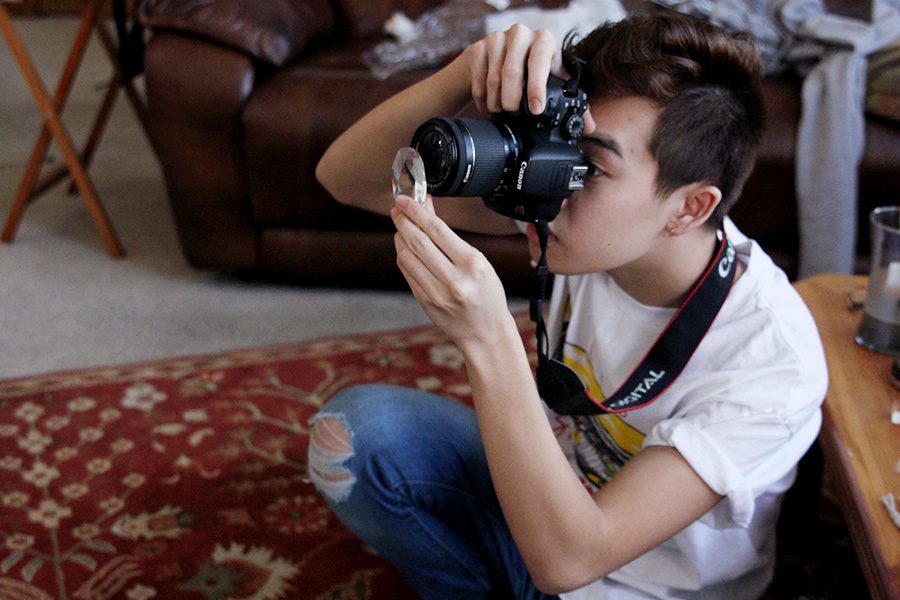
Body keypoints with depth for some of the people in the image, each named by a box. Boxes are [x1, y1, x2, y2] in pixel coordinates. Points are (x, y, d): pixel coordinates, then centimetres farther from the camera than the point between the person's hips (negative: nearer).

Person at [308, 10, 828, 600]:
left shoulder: (771, 359, -30)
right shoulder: (598, 216, -18)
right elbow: (347, 176, -16)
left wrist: (486, 338, -41)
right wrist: (466, 74, -33)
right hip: (549, 496, 5)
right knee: (353, 427, -17)